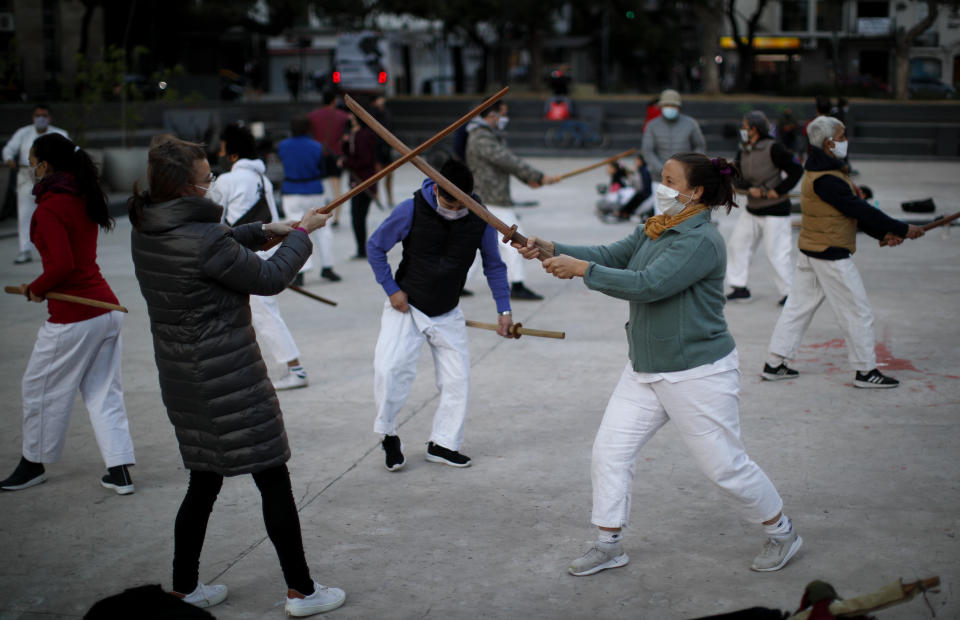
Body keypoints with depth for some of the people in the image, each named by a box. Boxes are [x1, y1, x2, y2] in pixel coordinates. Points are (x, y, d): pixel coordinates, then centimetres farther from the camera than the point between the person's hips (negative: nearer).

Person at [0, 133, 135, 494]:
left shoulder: (49, 210, -16)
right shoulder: (83, 198, 8)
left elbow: (62, 266, -23)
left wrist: (35, 289, -8)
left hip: (73, 318, -8)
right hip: (107, 309, 8)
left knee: (41, 389, 12)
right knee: (103, 391, 13)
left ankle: (34, 464, 28)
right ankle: (120, 471, 12)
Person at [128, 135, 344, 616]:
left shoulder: (145, 233, 2)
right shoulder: (204, 240, -24)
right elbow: (269, 279, -11)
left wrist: (265, 230, 14)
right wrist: (302, 234, 2)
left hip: (180, 373, 8)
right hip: (229, 378, -8)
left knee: (204, 480, 20)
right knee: (273, 481, 3)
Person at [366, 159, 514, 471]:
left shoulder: (480, 219, -11)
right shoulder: (411, 210, -18)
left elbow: (494, 265, 3)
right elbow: (375, 247, -5)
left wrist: (503, 309, -1)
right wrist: (391, 289, -10)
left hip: (448, 314, 3)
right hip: (406, 306, -3)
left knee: (457, 379, 2)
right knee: (390, 367, -20)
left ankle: (443, 444, 20)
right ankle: (388, 435, 3)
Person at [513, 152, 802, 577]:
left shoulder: (701, 241, -21)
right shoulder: (653, 230, 8)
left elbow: (648, 285, -29)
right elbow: (610, 256, 3)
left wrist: (580, 269, -26)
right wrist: (549, 249, -9)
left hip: (698, 374, -9)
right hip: (645, 369, 9)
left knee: (725, 465, 3)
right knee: (609, 451, 5)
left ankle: (782, 534, 25)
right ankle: (609, 546, 17)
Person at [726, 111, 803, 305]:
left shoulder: (773, 149, -15)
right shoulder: (743, 152, 7)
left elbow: (797, 170, -14)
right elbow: (738, 179, 2)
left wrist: (778, 191, -17)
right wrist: (750, 188, -18)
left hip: (775, 210, -8)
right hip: (752, 209, 8)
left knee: (776, 251, -9)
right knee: (737, 244, 8)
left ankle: (790, 292, 2)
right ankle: (740, 288, 17)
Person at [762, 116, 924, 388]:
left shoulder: (818, 171, 10)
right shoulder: (826, 179, -23)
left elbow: (853, 209, 12)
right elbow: (860, 210, -22)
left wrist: (882, 234, 6)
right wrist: (902, 229, -14)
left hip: (810, 251, 10)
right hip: (832, 256, -10)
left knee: (798, 306, 13)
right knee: (857, 312, 2)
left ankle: (774, 364, 17)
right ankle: (866, 371, 12)